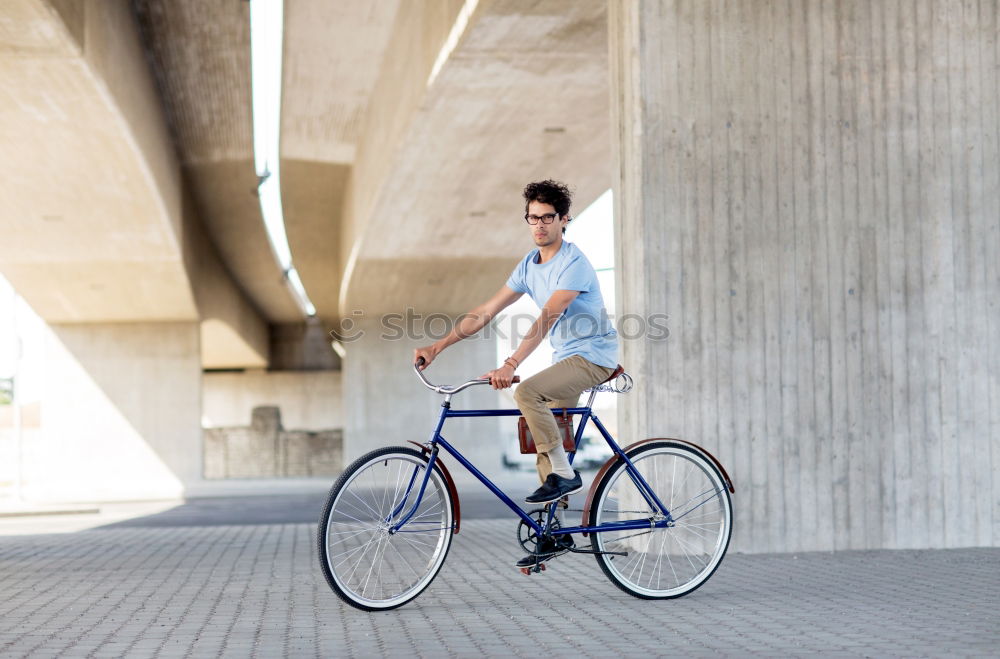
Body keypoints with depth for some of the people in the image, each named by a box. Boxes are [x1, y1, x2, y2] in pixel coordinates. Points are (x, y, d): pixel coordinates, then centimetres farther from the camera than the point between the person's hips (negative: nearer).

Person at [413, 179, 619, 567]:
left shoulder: (573, 264, -18)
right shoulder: (530, 265, 7)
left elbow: (545, 321, -28)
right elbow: (483, 314, 5)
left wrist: (509, 366, -37)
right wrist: (436, 347, -3)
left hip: (593, 356, -8)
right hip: (566, 359, 8)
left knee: (527, 392, -29)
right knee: (544, 441, 5)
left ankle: (564, 475, -18)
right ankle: (553, 534, 12)